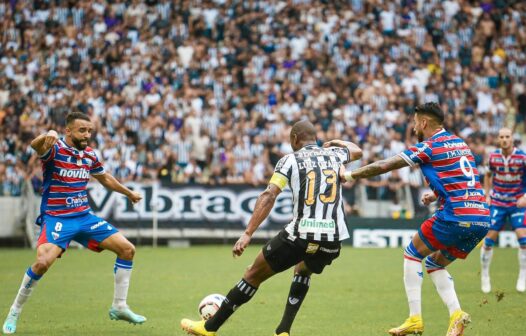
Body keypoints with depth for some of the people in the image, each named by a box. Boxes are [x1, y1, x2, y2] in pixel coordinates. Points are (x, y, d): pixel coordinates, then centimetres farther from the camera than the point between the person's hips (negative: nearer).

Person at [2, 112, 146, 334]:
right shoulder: (55, 149, -13)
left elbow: (105, 178, 28)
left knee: (127, 249, 0)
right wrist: (45, 138, -61)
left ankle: (119, 307, 14)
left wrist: (129, 193, 37)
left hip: (84, 217, 7)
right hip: (56, 218, -7)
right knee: (43, 262, -29)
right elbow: (36, 146, -38)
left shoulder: (90, 155, 7)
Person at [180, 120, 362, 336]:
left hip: (299, 235, -4)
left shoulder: (290, 160, 3)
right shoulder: (333, 154, 14)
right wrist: (337, 143, 57)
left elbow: (269, 195, -10)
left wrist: (247, 234, -14)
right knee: (303, 272, 36)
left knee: (254, 275, 14)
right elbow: (357, 151, 39)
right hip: (332, 239, 4)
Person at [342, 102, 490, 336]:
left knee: (412, 254, 11)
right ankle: (456, 315, 2)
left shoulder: (429, 146, -3)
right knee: (434, 263, 21)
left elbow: (384, 166, -2)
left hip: (456, 216, -7)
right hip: (482, 219, 7)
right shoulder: (460, 143, 20)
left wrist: (350, 175, 7)